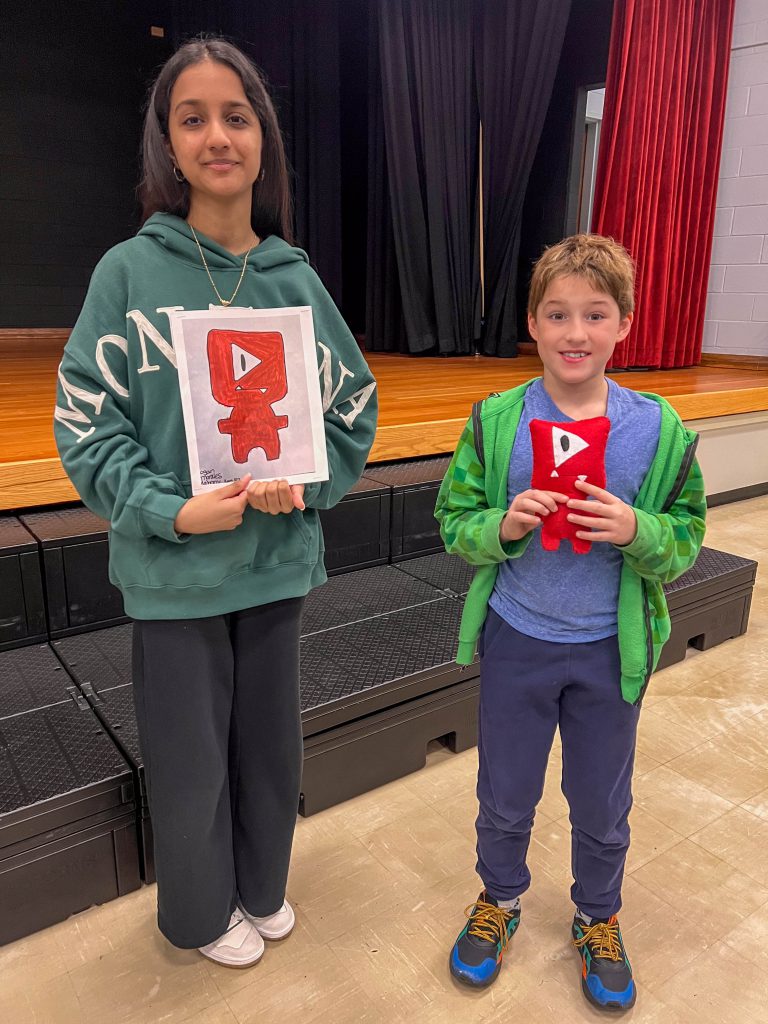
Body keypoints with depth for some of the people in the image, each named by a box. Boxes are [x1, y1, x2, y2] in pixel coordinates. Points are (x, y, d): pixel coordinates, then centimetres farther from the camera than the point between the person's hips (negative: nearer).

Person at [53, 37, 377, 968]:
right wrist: (172, 511, -19)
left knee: (269, 740, 18)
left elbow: (354, 408, 4)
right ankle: (202, 910, 43)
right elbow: (88, 424, -7)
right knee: (191, 757, 13)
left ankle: (262, 885, 47)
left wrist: (307, 483, -13)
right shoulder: (130, 272, -6)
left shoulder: (295, 278, 1)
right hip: (174, 572, -2)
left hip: (278, 561, 3)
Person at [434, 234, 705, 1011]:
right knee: (505, 797, 20)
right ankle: (500, 898, 50)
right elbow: (455, 523, -5)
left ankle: (598, 917, 50)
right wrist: (503, 524, -25)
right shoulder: (495, 421, -10)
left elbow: (686, 539, -5)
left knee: (602, 806, 21)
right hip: (516, 642, 0)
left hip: (611, 651, 1)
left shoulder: (657, 430, -9)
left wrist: (637, 531, -25)